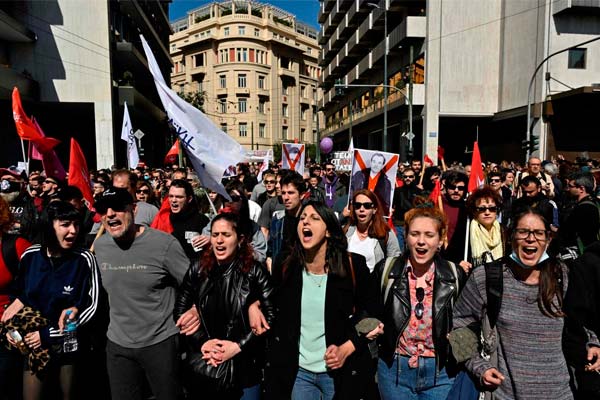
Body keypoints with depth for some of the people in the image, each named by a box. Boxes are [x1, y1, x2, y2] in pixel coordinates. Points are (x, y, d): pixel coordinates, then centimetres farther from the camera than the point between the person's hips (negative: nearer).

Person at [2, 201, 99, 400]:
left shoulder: (84, 259, -17)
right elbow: (20, 294, 10)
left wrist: (49, 334, -16)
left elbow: (91, 306, -15)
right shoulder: (30, 255, -7)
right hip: (34, 343, 3)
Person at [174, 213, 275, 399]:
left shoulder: (255, 271, -8)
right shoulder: (197, 270, 0)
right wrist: (202, 342, -10)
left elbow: (269, 315, -9)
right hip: (202, 364, 2)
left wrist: (238, 346, -16)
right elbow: (180, 312, 3)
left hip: (244, 366, -2)